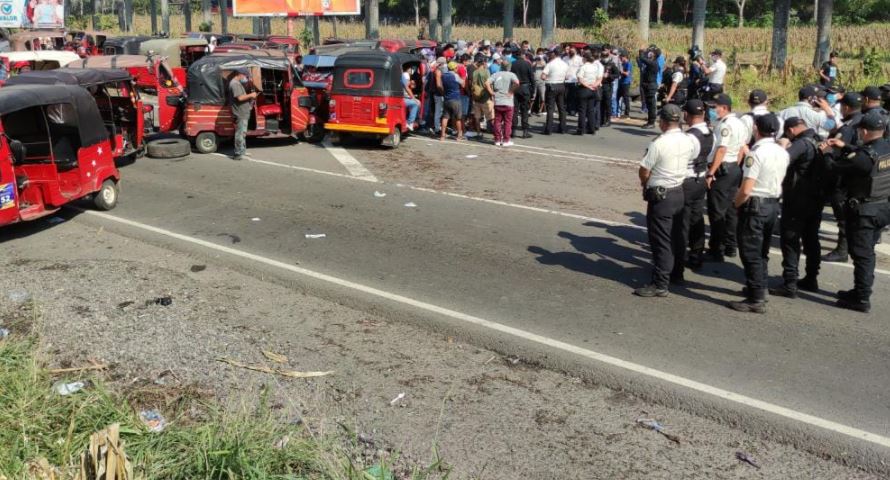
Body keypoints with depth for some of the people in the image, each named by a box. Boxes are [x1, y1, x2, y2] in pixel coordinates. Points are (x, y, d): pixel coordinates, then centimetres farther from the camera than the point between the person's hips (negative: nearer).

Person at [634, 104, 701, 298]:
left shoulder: (658, 144, -20)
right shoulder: (689, 141, -1)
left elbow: (644, 171, -15)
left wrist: (645, 184, 7)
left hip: (660, 196, -7)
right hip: (679, 192, 7)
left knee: (660, 241, -1)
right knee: (673, 238, 20)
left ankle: (660, 284, 3)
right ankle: (674, 272, 34)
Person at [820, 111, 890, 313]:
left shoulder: (864, 157, -25)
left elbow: (835, 167, -17)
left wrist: (824, 152, 0)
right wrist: (844, 146, 7)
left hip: (863, 211, -8)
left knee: (862, 255, 0)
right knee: (867, 252, 19)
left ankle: (861, 299, 7)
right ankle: (861, 291, 31)